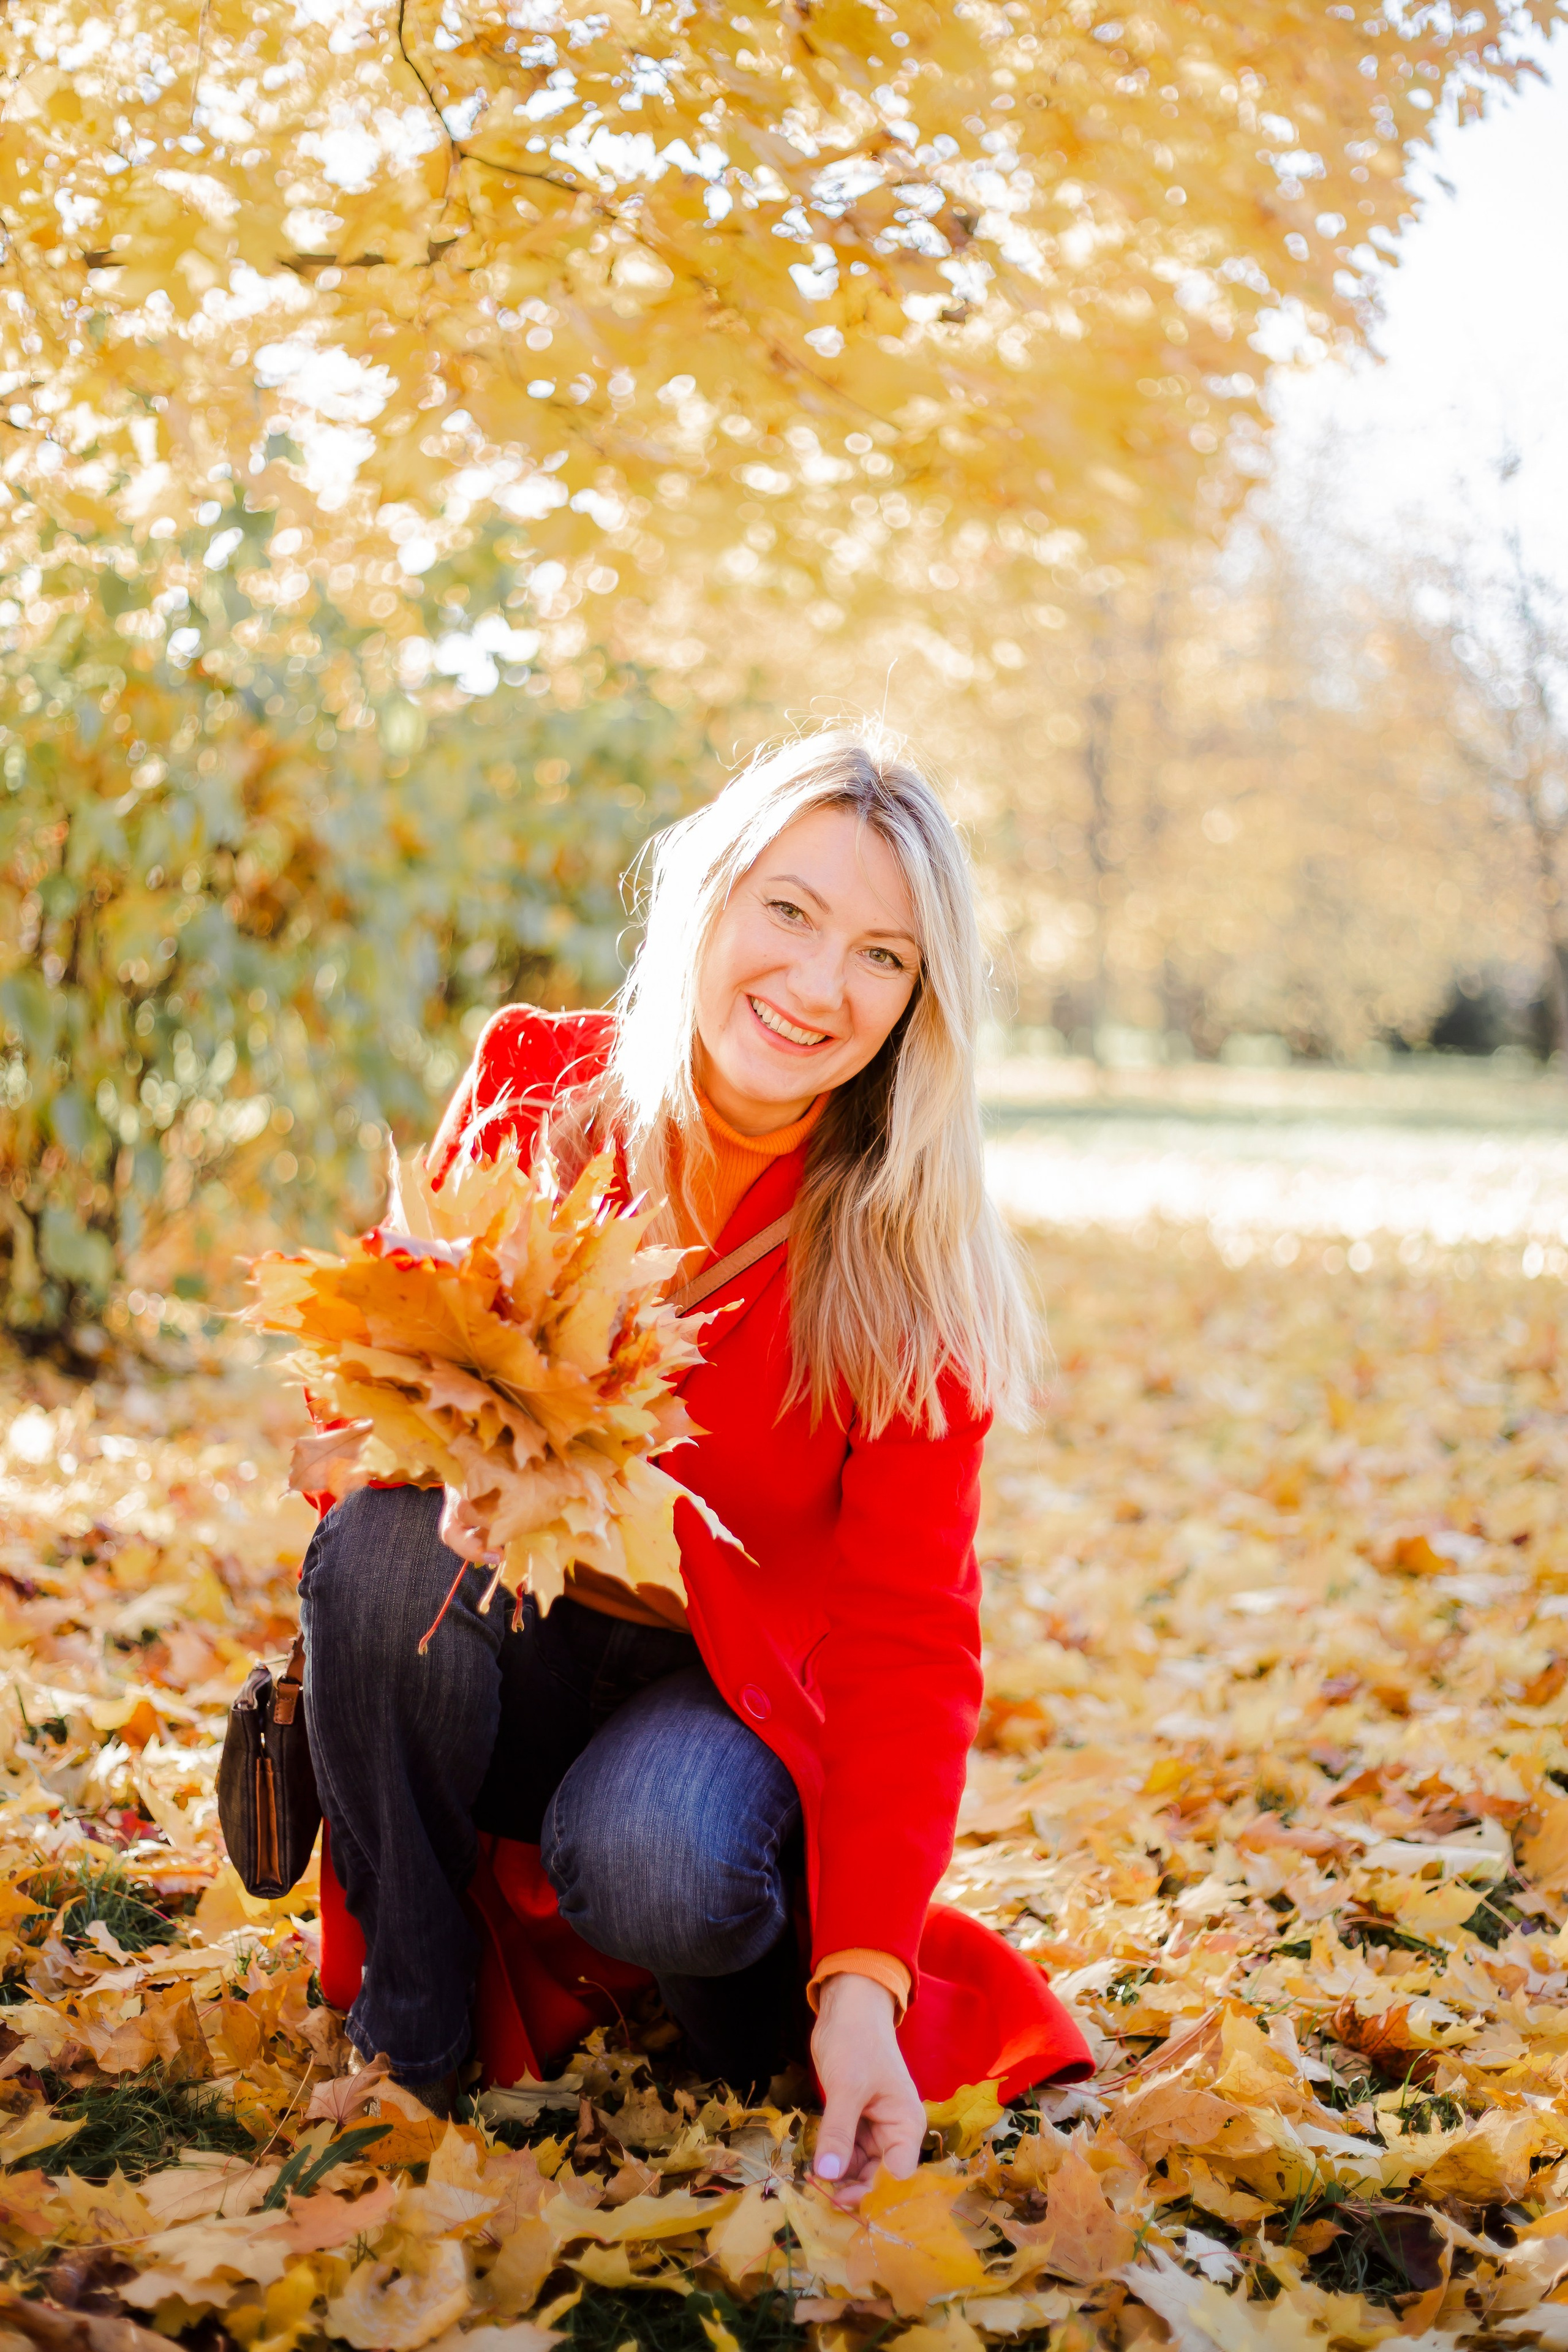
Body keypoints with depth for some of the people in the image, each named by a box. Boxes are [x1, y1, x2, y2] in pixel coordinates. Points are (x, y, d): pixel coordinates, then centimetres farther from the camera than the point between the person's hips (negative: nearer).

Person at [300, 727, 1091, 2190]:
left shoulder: (910, 1269, -15)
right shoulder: (529, 1085, -10)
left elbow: (907, 1631, -17)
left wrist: (862, 1983, -30)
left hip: (742, 1684, -2)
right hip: (495, 1655, 3)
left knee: (651, 1867, -34)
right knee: (386, 1534, -29)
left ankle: (777, 1964, 4)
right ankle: (409, 2039, -10)